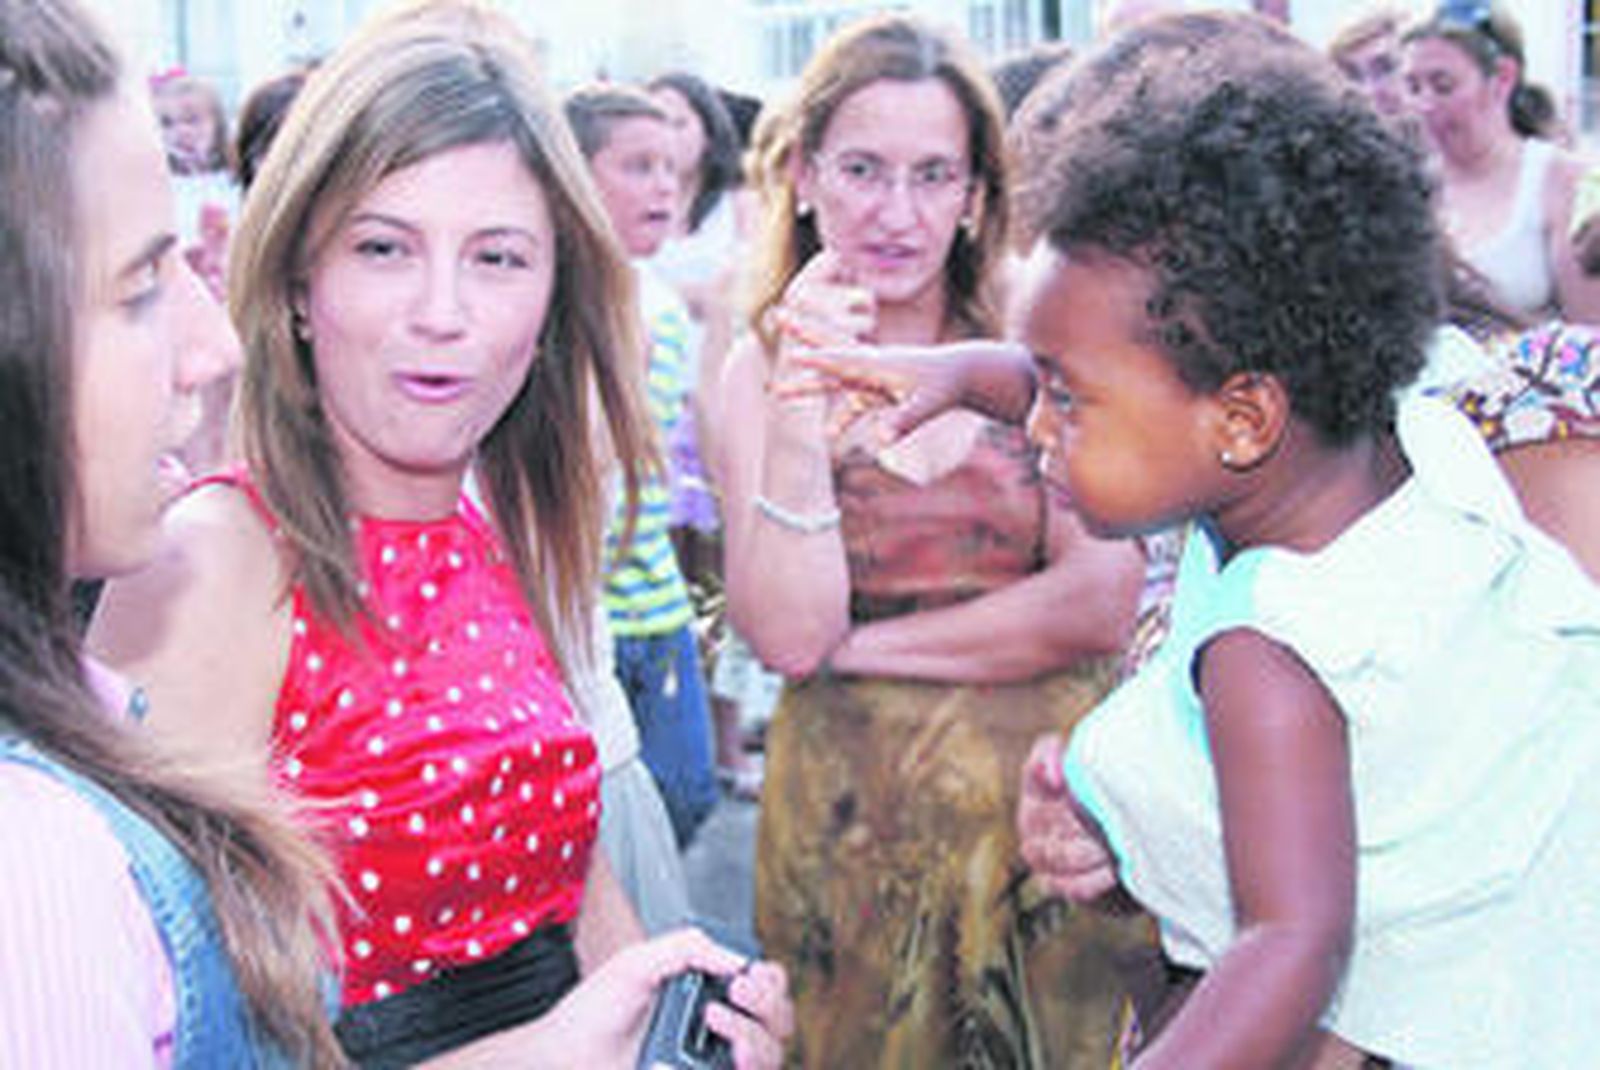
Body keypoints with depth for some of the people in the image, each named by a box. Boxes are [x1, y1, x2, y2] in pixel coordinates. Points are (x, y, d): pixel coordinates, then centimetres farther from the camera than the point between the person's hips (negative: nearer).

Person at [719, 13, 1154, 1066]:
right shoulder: (762, 369, -1)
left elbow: (1102, 604, -12)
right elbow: (788, 636, -11)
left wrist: (861, 645, -9)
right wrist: (802, 405, -18)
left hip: (1049, 807, 0)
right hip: (852, 823, 0)